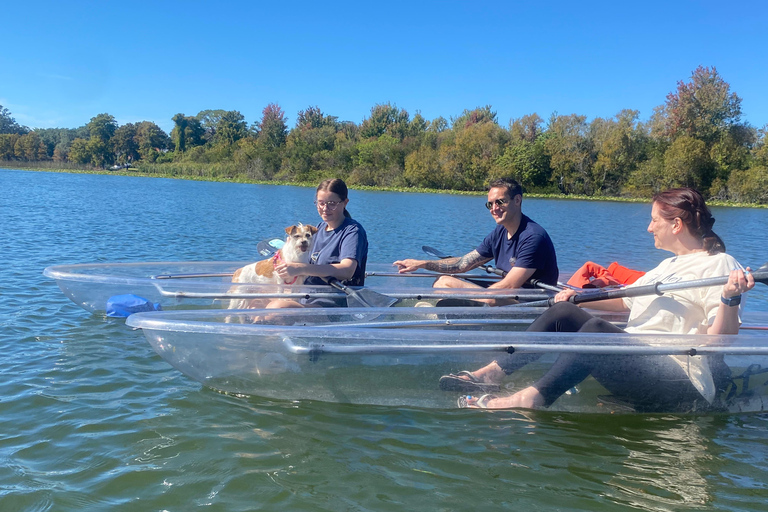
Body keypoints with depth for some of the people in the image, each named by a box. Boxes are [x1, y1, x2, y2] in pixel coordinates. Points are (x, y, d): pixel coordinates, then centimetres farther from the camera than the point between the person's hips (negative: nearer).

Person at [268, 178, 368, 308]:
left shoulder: (353, 230, -8)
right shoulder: (320, 227, 17)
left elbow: (347, 271, -26)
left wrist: (301, 268, -34)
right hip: (308, 301, 8)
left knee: (277, 306, -30)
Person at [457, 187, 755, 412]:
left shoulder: (720, 264, -5)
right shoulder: (669, 265, 24)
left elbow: (720, 339, -15)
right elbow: (625, 301, 29)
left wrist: (731, 298, -33)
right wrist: (580, 297, 21)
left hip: (682, 384, -9)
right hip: (636, 361, 9)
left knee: (596, 329, -33)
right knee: (563, 312, -2)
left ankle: (532, 398, -40)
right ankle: (495, 372, -10)